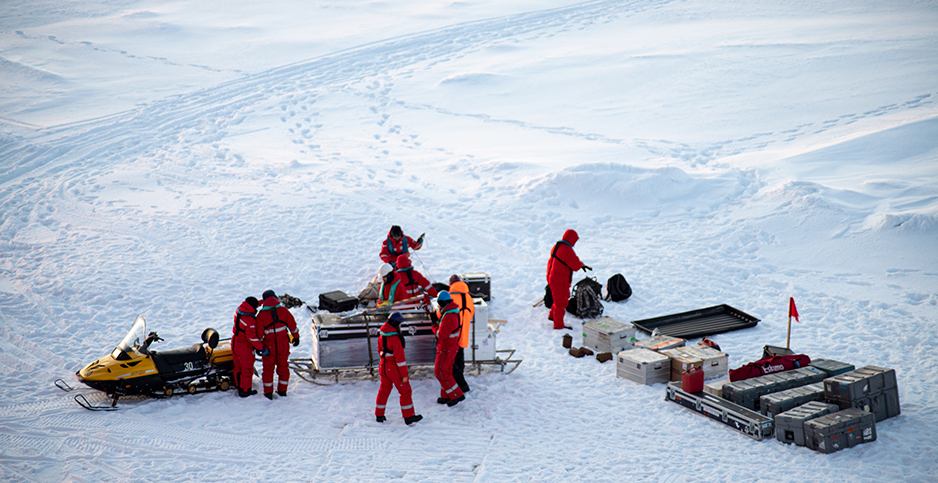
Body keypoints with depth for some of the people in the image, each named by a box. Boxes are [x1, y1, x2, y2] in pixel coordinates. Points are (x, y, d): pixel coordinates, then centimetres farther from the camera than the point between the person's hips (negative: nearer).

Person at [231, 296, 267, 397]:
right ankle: (245, 390, 18)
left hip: (235, 343, 8)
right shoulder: (250, 321, -29)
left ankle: (238, 385, 38)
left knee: (238, 367, 23)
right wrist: (262, 348, -22)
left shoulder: (238, 311, -7)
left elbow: (248, 307, 14)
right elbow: (252, 337, -28)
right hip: (245, 348, -8)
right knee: (247, 369, 8)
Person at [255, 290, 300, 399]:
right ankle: (282, 391, 25)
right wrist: (296, 337, 14)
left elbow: (259, 333, -9)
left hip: (269, 346, -2)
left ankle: (268, 392, 19)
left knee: (268, 368, 12)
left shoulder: (261, 315, -12)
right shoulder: (283, 310, -6)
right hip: (283, 345, 2)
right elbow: (292, 325, 1)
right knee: (283, 367, 17)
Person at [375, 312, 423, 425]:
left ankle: (379, 415, 27)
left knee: (384, 390, 19)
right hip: (394, 368, -8)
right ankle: (408, 416, 11)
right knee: (405, 390, 6)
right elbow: (399, 356, -22)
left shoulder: (381, 334, 1)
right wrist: (404, 374, -17)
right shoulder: (395, 337, -24)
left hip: (384, 366, 8)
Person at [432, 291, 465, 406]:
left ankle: (456, 395, -3)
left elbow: (441, 334, -25)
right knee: (446, 371, 17)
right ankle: (446, 396, 26)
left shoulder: (448, 317, -26)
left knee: (440, 372, -3)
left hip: (446, 349, -10)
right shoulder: (452, 312, 5)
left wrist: (434, 328, -9)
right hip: (451, 346, 10)